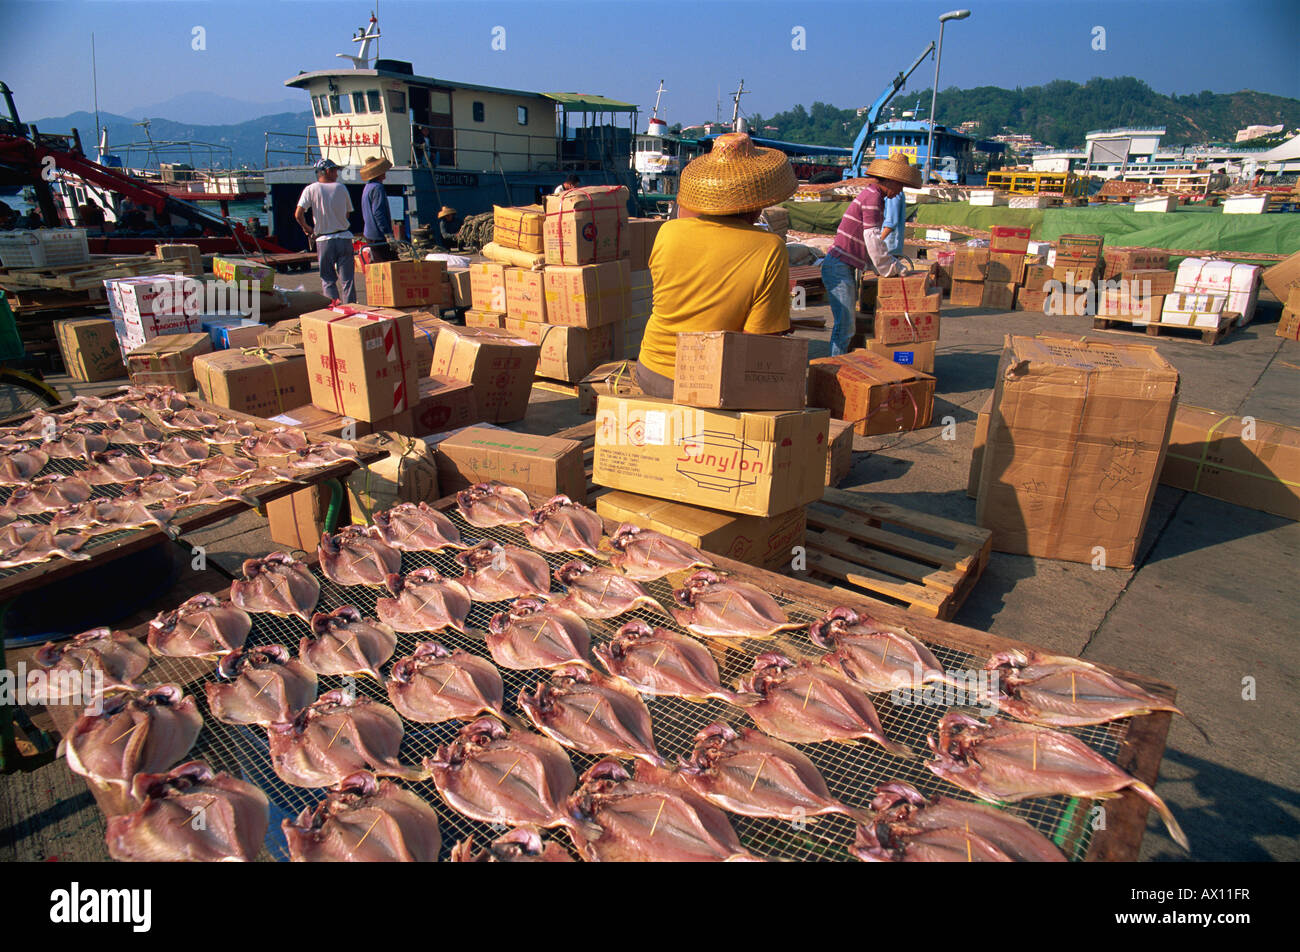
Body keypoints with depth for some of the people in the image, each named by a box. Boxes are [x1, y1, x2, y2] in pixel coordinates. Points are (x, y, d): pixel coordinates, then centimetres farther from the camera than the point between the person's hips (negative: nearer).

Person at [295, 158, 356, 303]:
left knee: (328, 280, 8)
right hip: (344, 238, 1)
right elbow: (347, 213, 10)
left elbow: (298, 214, -10)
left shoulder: (311, 189, -1)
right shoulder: (341, 188, 3)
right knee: (347, 279, 5)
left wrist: (307, 228, 6)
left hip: (324, 241, -1)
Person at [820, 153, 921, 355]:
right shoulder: (872, 197, -12)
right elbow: (873, 240, -16)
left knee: (847, 321, 13)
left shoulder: (873, 197, 19)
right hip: (838, 268, -10)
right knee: (845, 323, -12)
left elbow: (870, 241, 24)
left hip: (845, 268, 10)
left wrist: (891, 263, 18)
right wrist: (891, 268, -7)